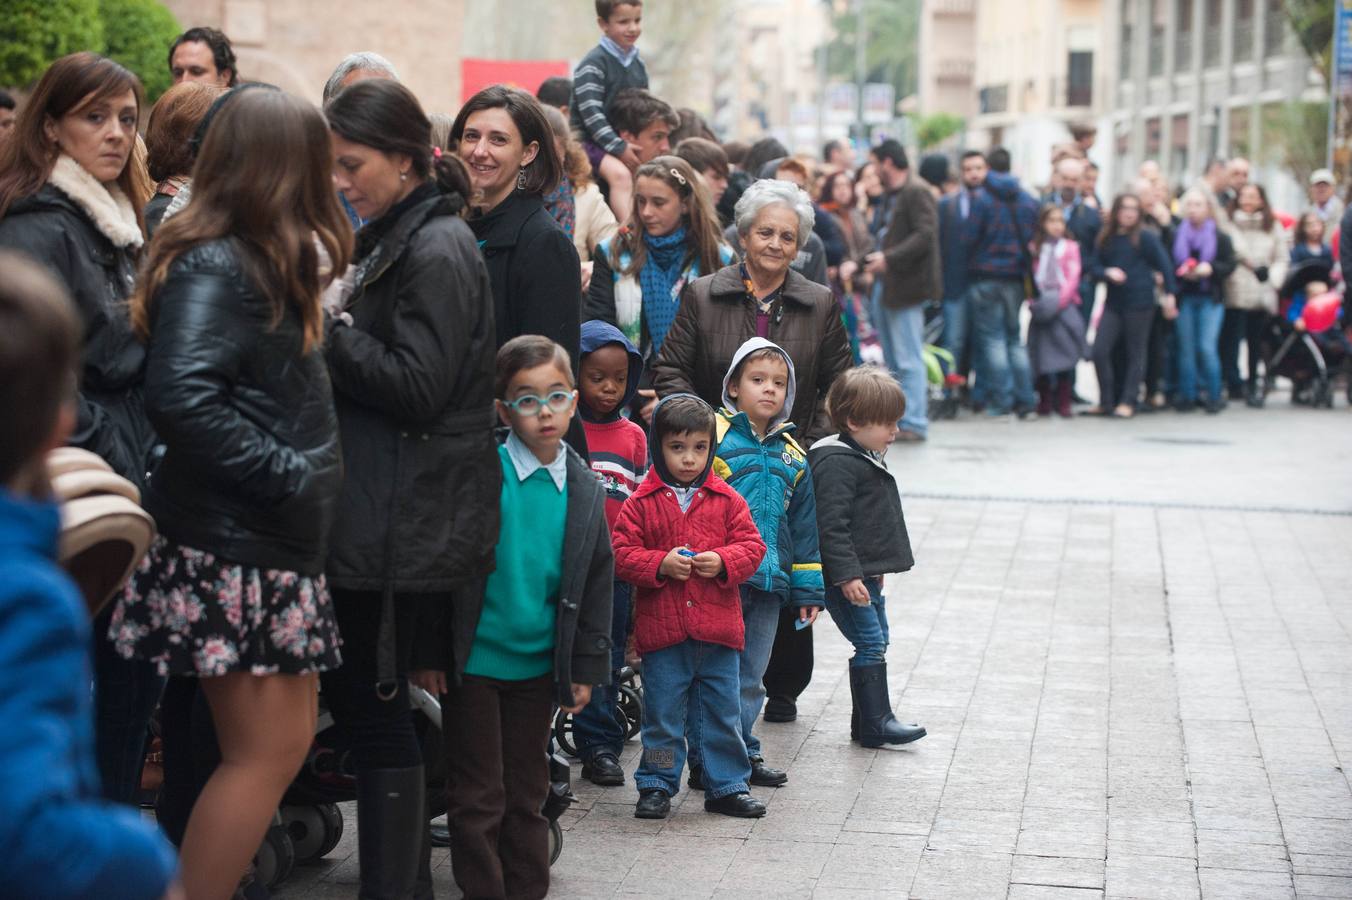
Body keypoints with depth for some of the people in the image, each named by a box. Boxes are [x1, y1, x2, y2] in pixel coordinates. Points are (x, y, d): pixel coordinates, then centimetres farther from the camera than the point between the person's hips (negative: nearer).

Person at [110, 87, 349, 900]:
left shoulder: (262, 264, 15)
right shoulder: (214, 266, -16)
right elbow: (181, 395, -29)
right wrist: (288, 474, -23)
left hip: (274, 544, 10)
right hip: (232, 549, -10)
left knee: (285, 742, 14)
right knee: (266, 753, -6)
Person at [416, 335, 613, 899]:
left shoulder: (585, 491, 2)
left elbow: (596, 585, 8)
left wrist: (587, 667, 5)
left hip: (539, 667, 4)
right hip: (473, 662, -4)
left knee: (527, 793, 14)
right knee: (478, 796, 3)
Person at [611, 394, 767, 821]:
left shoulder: (727, 500, 5)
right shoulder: (642, 503, 0)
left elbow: (751, 545, 4)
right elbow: (622, 554, -2)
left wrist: (723, 561, -15)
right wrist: (660, 564, -18)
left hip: (718, 629, 2)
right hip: (661, 630, -1)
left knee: (723, 713, 10)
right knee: (662, 716, 6)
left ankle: (727, 785, 21)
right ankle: (656, 786, 18)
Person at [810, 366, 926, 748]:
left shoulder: (868, 457, 15)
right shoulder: (837, 463, -19)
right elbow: (831, 525, -24)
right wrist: (847, 575, -27)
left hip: (866, 574, 11)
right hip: (846, 578, -11)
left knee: (876, 643, 13)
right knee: (870, 644, -11)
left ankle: (866, 722, 20)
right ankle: (876, 723, -7)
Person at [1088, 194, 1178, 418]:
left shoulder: (1145, 237, -3)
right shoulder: (1106, 239, 9)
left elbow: (1164, 264, -3)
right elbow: (1094, 268, 10)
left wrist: (1169, 294, -8)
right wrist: (1108, 273, -11)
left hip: (1140, 303, -4)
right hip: (1113, 302, 4)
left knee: (1136, 354, 2)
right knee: (1100, 351, -4)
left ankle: (1128, 402, 8)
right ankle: (1106, 401, 6)